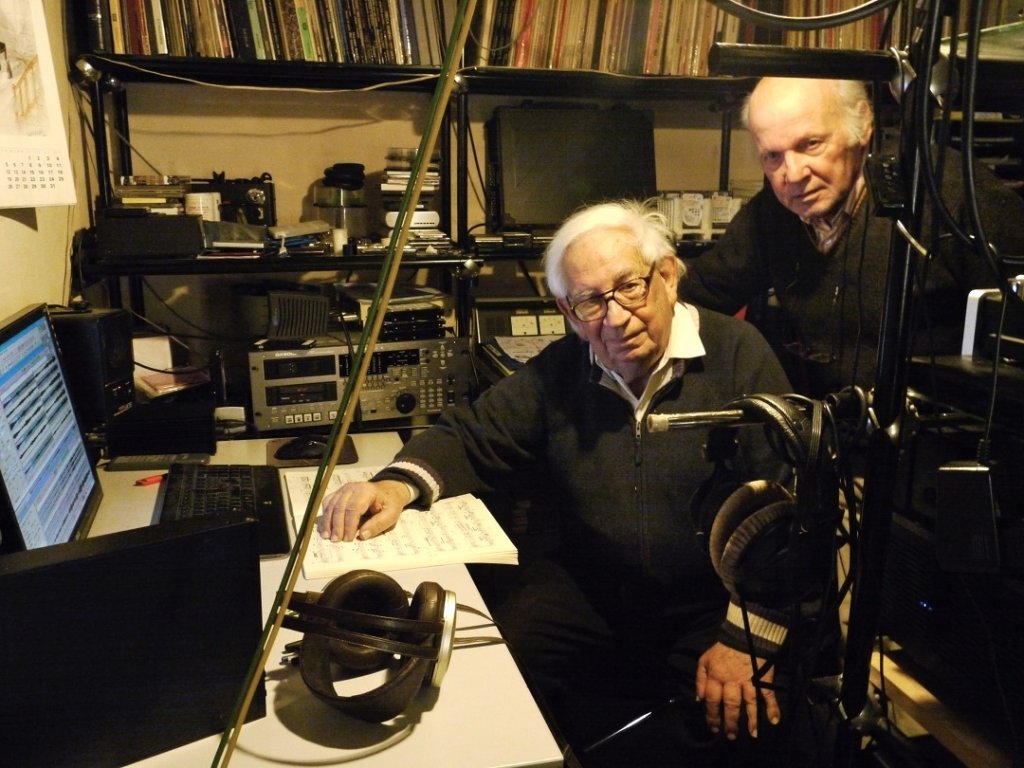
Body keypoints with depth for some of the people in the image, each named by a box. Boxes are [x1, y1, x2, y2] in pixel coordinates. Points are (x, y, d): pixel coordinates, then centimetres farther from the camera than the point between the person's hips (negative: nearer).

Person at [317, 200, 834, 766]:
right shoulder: (556, 372, 1)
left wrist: (746, 640, -19)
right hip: (588, 592, 3)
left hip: (715, 606, -2)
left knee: (737, 719, -24)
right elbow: (470, 438, 4)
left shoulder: (738, 354, -11)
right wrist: (398, 485, -19)